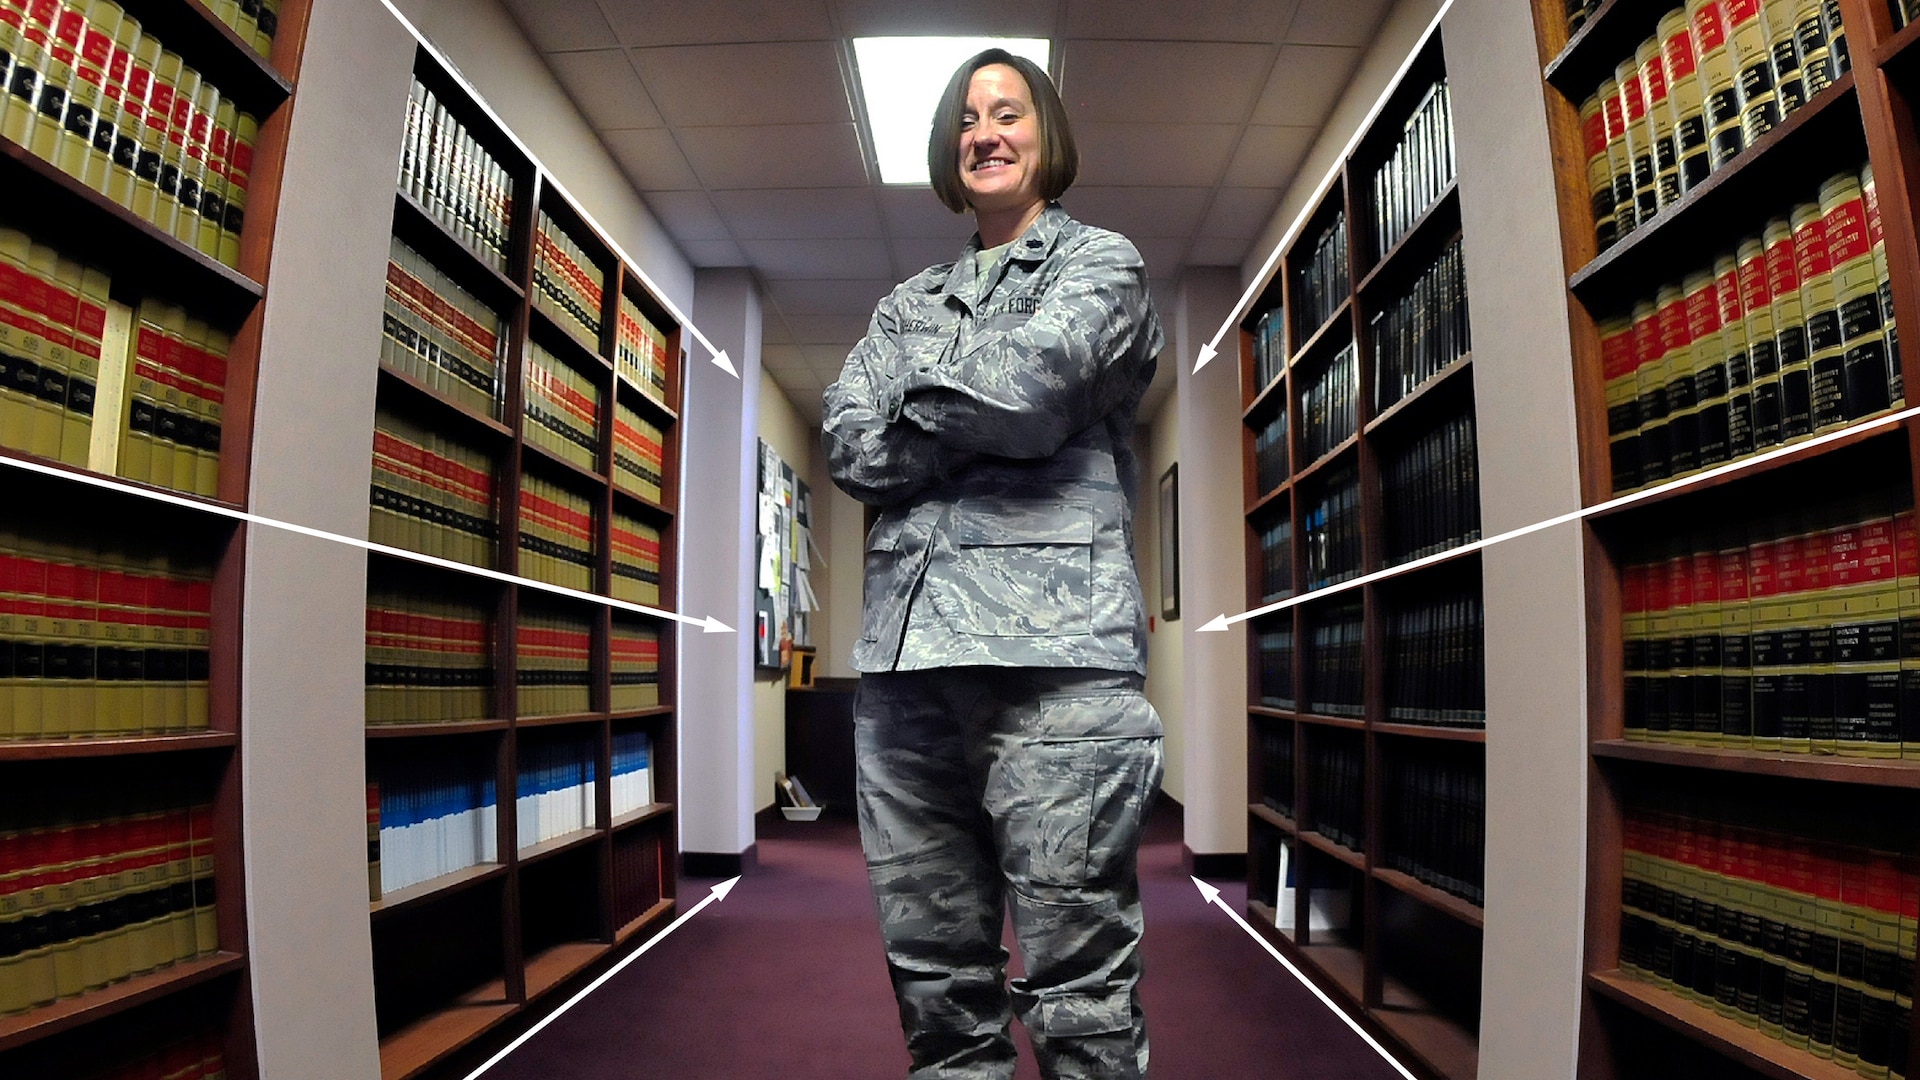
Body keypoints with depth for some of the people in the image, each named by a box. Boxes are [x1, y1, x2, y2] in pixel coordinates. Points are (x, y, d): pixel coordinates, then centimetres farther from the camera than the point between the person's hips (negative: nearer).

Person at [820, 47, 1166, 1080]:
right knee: (934, 989, 10)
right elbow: (850, 448, 8)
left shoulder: (1102, 262, 13)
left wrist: (919, 402, 7)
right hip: (906, 655, 5)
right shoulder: (909, 302, 26)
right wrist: (990, 423, -2)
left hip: (1052, 650, -5)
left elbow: (1029, 385, -9)